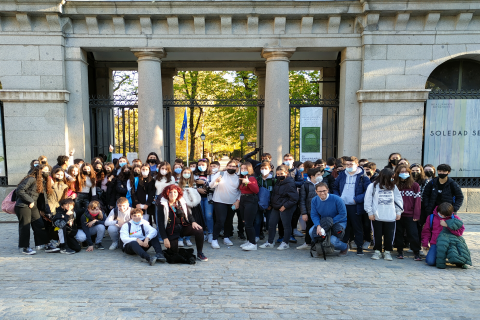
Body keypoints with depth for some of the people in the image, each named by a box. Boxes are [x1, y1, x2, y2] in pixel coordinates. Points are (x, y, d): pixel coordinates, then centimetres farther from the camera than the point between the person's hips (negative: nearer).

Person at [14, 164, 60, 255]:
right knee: (25, 226, 0)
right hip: (23, 206, -8)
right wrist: (30, 201, -17)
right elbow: (20, 190, -19)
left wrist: (47, 211, 6)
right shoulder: (31, 179, -13)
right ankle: (24, 247, 12)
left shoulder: (43, 182, 12)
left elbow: (44, 196, 13)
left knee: (40, 225, 5)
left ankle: (45, 245, 8)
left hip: (33, 206, 8)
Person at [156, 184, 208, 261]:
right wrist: (165, 238, -14)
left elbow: (188, 214, 11)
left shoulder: (182, 202, 5)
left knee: (199, 230, -24)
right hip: (171, 231, -2)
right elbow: (160, 223, -8)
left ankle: (200, 254, -8)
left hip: (183, 227, 3)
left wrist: (193, 222, -13)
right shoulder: (162, 205, -6)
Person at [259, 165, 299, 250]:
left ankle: (285, 243, 19)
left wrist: (285, 206, -18)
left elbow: (294, 198, -20)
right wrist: (272, 204, 12)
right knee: (271, 224, 11)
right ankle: (270, 242, 23)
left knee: (286, 225, 5)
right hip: (276, 207, 9)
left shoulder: (290, 183, -18)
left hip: (285, 208, -9)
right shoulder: (278, 181, 9)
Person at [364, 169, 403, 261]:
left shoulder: (393, 186, 8)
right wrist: (370, 212, -4)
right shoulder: (373, 186, -2)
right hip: (377, 216, -2)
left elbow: (398, 199, 12)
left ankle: (387, 252, 22)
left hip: (390, 217, 2)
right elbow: (368, 200, -1)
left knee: (389, 235, 6)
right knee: (377, 235, 7)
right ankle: (377, 251, 21)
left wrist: (399, 212, 7)